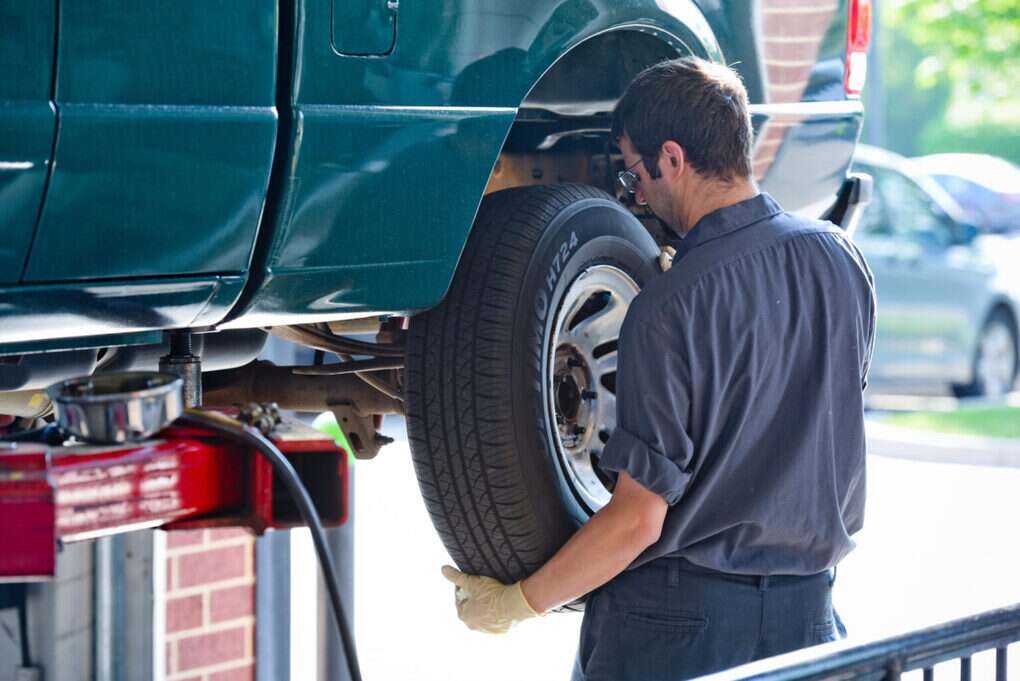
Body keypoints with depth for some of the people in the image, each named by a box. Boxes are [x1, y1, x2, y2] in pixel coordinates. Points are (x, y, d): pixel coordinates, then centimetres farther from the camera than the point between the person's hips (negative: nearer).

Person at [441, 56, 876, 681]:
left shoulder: (670, 309, -19)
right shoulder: (842, 259, -1)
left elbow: (638, 521, -17)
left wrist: (514, 605, -5)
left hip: (681, 617, -6)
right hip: (809, 616, 6)